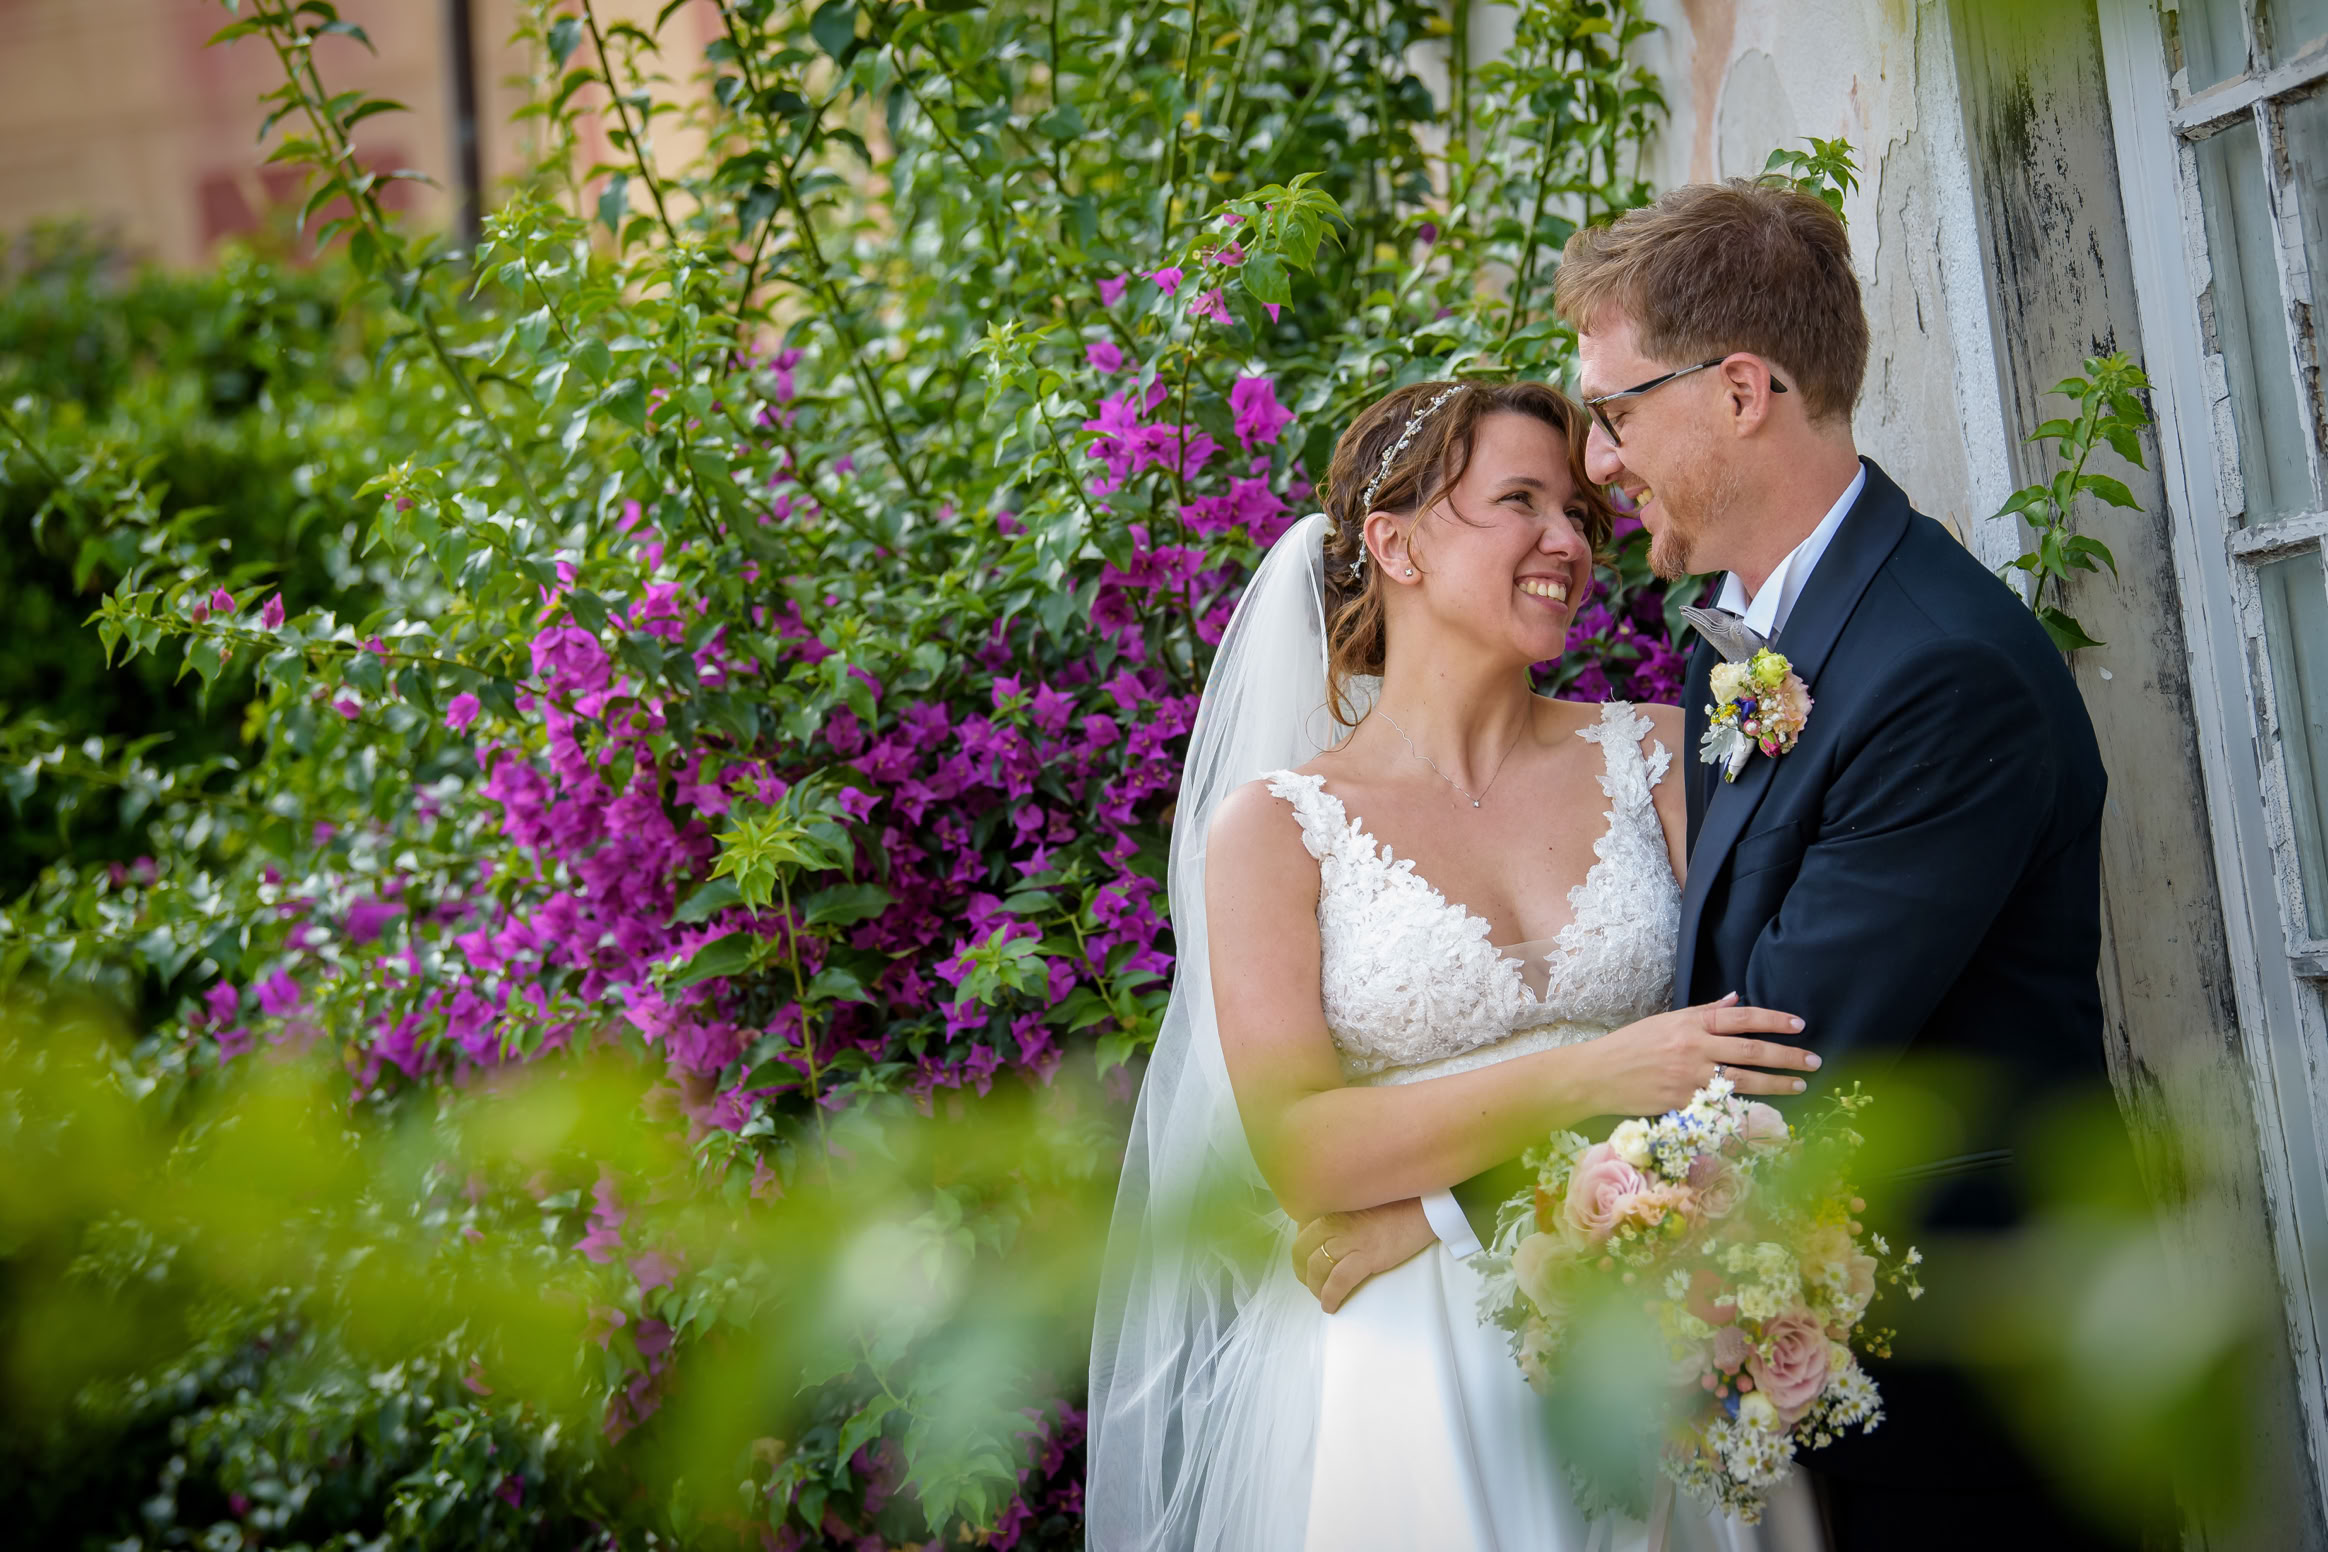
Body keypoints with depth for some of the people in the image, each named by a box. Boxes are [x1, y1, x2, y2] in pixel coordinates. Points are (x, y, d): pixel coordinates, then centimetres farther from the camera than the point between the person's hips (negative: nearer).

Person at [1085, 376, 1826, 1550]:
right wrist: (1589, 1077, -22)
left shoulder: (1655, 756, 6)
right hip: (1404, 1364, -2)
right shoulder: (1276, 826, -1)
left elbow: (1759, 1034, -3)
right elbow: (1297, 1151, -10)